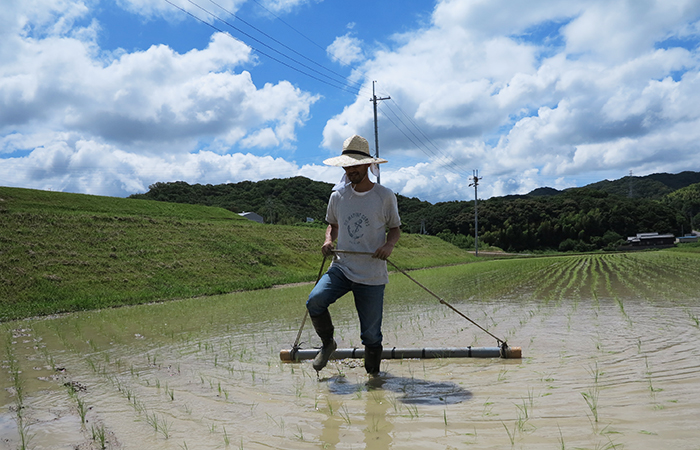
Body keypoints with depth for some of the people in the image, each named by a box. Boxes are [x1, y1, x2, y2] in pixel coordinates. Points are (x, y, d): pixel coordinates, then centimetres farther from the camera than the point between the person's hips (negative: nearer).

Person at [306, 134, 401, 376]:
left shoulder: (385, 196, -2)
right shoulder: (338, 195, 4)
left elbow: (395, 229, 9)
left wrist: (389, 244, -13)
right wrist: (328, 240, -1)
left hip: (372, 275, -2)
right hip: (341, 268, 2)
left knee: (371, 334, 2)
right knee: (315, 300, -24)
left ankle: (373, 374, 29)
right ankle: (327, 343, 4)